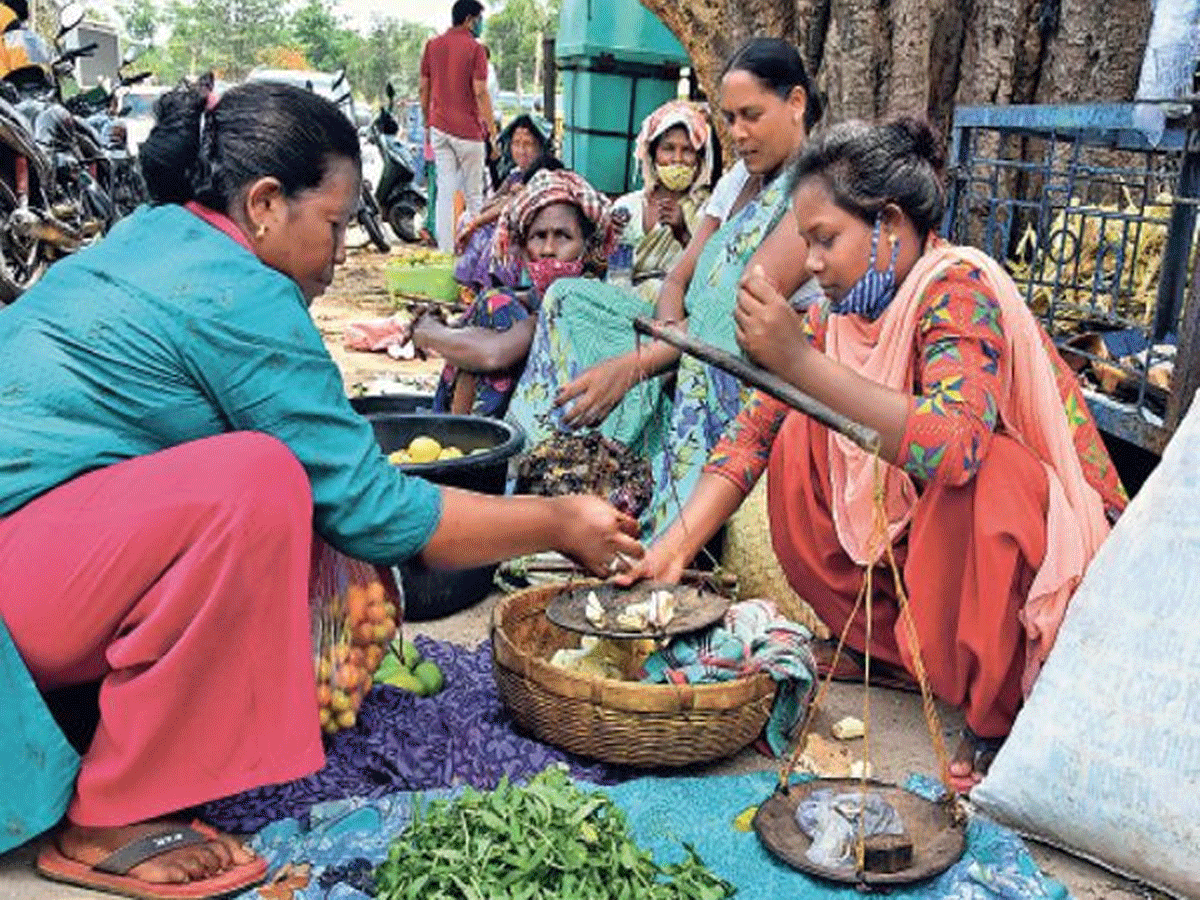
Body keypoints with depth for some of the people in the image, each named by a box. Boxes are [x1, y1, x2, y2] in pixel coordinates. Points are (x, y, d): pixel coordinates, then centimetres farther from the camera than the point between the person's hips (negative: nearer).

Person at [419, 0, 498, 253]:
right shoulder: (474, 48, -9)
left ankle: (445, 250, 2)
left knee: (445, 189, 5)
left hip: (440, 128, 5)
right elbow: (480, 93, -14)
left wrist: (428, 123, 19)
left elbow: (424, 89, 10)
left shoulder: (432, 46, 8)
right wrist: (492, 130, -10)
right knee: (473, 194, 5)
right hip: (467, 129, -5)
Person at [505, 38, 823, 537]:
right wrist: (670, 336, -13)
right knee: (571, 300, -2)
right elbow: (677, 280, 11)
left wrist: (634, 365, -27)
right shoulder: (739, 179, 15)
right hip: (692, 350, 8)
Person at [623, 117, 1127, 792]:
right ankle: (888, 645, 4)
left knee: (974, 478, -36)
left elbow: (955, 446, -41)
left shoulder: (959, 286, -23)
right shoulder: (838, 314, -2)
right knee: (801, 436, -6)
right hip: (919, 526, 7)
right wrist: (674, 547, -16)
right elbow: (753, 431, -4)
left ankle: (997, 713, -14)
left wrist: (801, 363, -42)